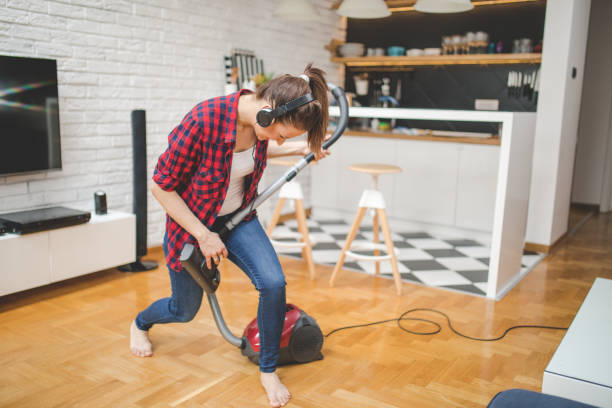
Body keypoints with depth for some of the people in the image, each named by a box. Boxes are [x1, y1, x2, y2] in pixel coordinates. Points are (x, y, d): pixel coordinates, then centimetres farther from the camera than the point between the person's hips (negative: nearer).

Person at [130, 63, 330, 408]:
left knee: (274, 283, -18)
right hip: (192, 223, -4)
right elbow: (161, 186, -24)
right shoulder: (203, 120, -36)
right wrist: (204, 236, -21)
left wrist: (298, 148, 1)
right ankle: (141, 324, 54)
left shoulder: (259, 121, -16)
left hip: (238, 217, 4)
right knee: (185, 310, 16)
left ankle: (268, 371, 7)